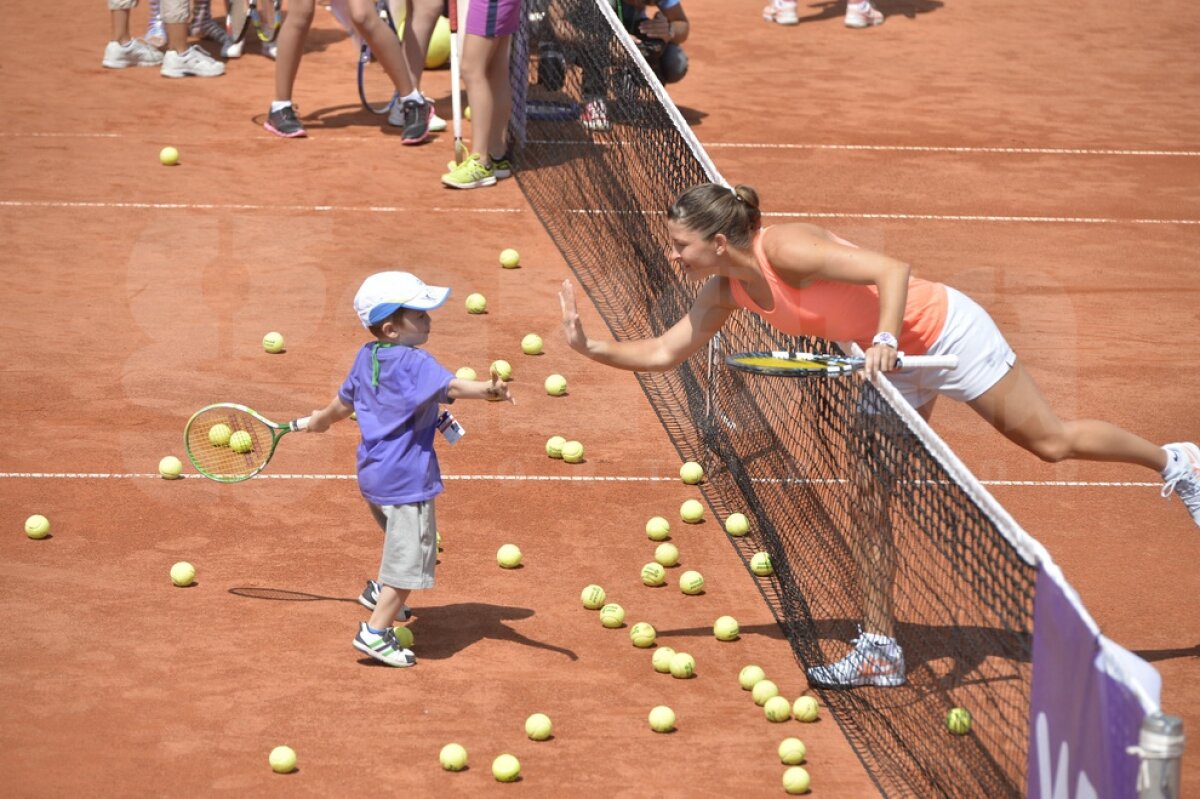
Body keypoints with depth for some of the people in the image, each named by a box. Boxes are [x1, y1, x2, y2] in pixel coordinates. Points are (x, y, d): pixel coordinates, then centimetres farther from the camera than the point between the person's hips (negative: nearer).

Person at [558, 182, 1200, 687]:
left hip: (942, 328, -8)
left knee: (1048, 442, 2)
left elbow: (892, 270, -33)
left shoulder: (786, 250, -31)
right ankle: (880, 648, 6)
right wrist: (590, 347, -9)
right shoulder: (726, 291, -6)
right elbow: (664, 353, 1)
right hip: (897, 363, 8)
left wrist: (885, 336, -46)